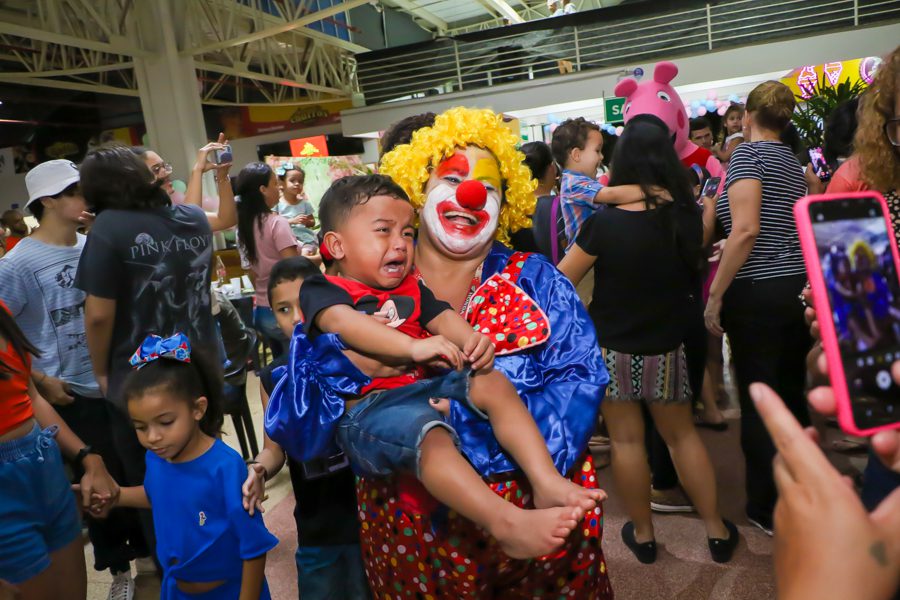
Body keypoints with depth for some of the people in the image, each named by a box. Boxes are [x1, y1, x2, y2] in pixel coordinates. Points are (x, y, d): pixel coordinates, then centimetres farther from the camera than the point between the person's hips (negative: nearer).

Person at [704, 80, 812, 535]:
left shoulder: (748, 153, -8)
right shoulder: (793, 163, 17)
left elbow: (746, 230, -20)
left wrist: (715, 295, -17)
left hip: (757, 294, -8)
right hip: (801, 290, 8)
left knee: (757, 401, 3)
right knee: (791, 394, 18)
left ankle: (768, 508, 16)